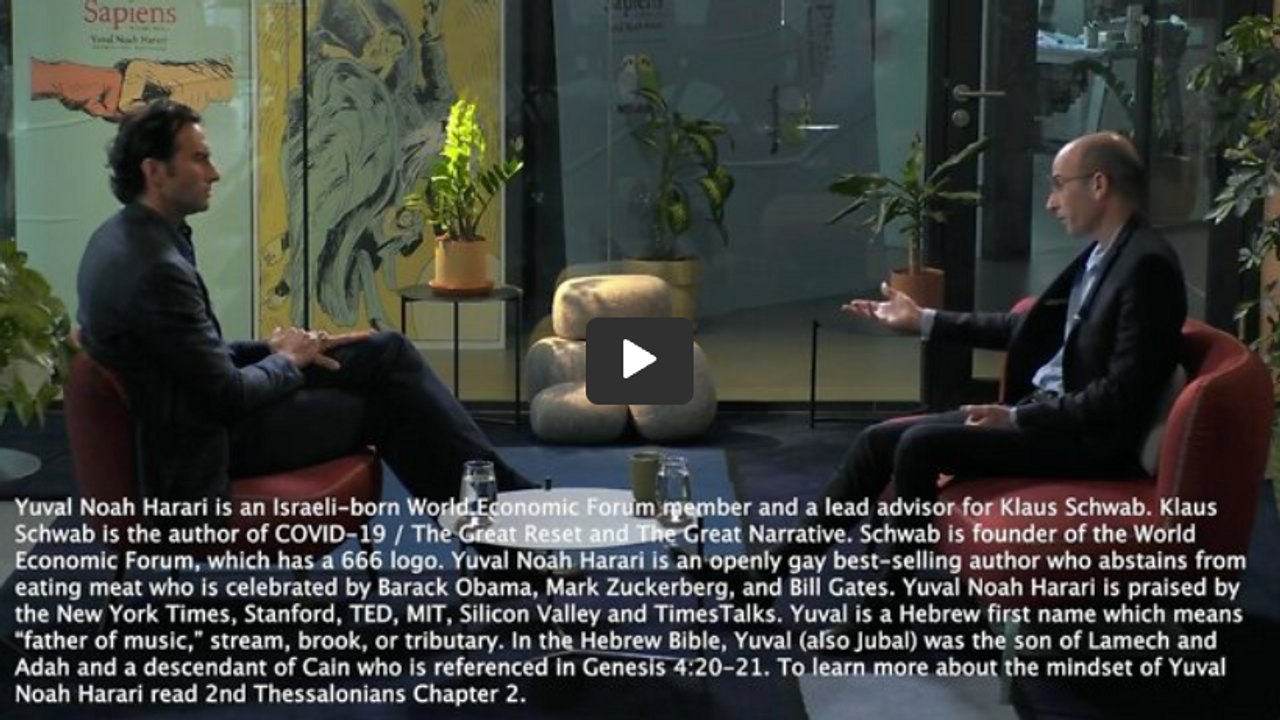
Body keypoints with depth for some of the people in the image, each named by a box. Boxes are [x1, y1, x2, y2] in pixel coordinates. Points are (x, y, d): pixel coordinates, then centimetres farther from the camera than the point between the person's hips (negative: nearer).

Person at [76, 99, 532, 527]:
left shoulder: (124, 237, 4)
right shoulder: (157, 268, -27)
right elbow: (228, 397, -23)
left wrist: (271, 349, 2)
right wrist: (287, 361, -4)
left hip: (194, 408, 9)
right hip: (207, 439, -9)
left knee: (384, 352, 9)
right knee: (384, 402, 5)